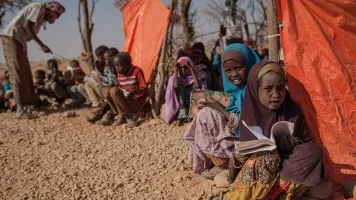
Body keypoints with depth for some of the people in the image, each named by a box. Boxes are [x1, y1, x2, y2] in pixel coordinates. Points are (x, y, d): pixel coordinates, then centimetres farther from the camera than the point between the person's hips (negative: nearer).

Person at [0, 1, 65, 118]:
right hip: (12, 38, -10)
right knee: (19, 75, -11)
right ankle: (20, 109, -11)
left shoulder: (41, 15, 22)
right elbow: (26, 25, -16)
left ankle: (27, 107, 9)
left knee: (25, 75, 8)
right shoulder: (40, 7, -5)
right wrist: (42, 45, -17)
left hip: (17, 40, 10)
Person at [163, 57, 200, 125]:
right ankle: (183, 114, -29)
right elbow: (175, 86, -22)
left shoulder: (192, 79, 3)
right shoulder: (174, 78, 2)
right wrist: (176, 71, -11)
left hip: (190, 106, 1)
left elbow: (197, 86, -20)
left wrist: (191, 70, -14)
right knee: (180, 89, -22)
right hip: (178, 108, -1)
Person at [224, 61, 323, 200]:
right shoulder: (249, 116, -2)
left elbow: (310, 143, 3)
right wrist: (238, 156, -17)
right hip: (255, 170, -2)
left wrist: (295, 144, -19)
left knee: (315, 153, -27)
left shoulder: (293, 113, -3)